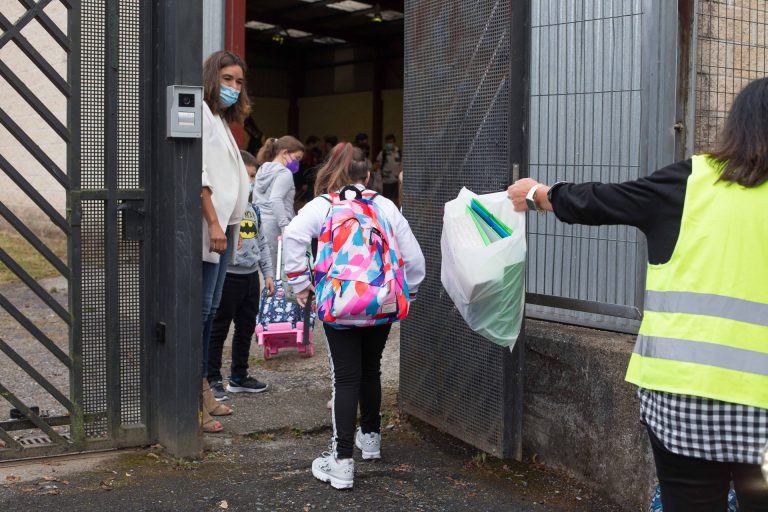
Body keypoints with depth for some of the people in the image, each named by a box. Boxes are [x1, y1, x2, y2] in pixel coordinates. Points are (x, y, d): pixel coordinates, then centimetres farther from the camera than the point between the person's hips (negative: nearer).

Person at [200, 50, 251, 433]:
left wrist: (228, 223, 14)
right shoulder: (200, 111, -7)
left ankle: (203, 390, 18)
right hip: (209, 226, -10)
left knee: (210, 308, 11)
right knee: (200, 309, -10)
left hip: (223, 225, 10)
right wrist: (214, 222, -21)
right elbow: (198, 171, -16)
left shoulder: (220, 118, 22)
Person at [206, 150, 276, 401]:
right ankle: (213, 380, 9)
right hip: (228, 275, -8)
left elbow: (262, 243, 19)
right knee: (218, 329, 1)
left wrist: (268, 273, 17)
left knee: (246, 328, 16)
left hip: (251, 275, 8)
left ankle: (239, 376, 29)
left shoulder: (253, 208, 13)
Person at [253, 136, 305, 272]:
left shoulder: (262, 171, 18)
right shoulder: (285, 173, -6)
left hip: (259, 224, 8)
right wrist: (286, 226, -24)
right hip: (274, 226, -8)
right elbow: (275, 200, -21)